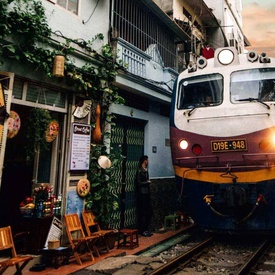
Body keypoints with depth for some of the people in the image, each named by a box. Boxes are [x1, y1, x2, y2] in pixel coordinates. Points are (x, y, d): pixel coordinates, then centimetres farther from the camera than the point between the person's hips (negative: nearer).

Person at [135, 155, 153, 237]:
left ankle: (146, 229, 23)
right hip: (141, 194, -9)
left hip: (146, 193, 9)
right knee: (142, 213, -2)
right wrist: (147, 182, -9)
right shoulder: (139, 171, -14)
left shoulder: (146, 170, 12)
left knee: (149, 212, 12)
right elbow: (138, 183, -18)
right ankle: (142, 231, 8)